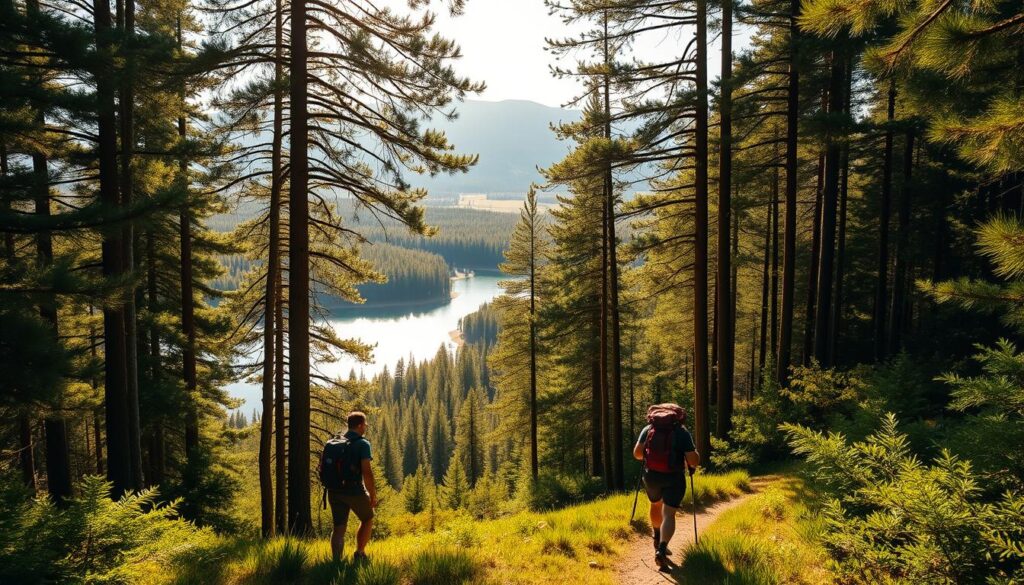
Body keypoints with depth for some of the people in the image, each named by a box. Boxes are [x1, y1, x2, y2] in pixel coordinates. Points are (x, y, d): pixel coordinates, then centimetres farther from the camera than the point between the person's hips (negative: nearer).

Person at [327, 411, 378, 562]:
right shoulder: (362, 443, -10)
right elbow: (366, 472, -18)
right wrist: (373, 495, -10)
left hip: (335, 491, 5)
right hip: (355, 491, -5)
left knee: (339, 528, 7)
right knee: (367, 520, 19)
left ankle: (336, 561, -3)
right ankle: (359, 553, 15)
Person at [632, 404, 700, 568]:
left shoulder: (648, 429, 3)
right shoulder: (682, 432, -5)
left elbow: (637, 453, -2)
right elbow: (693, 461, -11)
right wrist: (696, 457, 12)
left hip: (651, 476, 3)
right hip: (674, 478, -3)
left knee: (656, 505, 28)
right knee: (668, 514, -2)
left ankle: (658, 539, 43)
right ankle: (661, 549, -21)